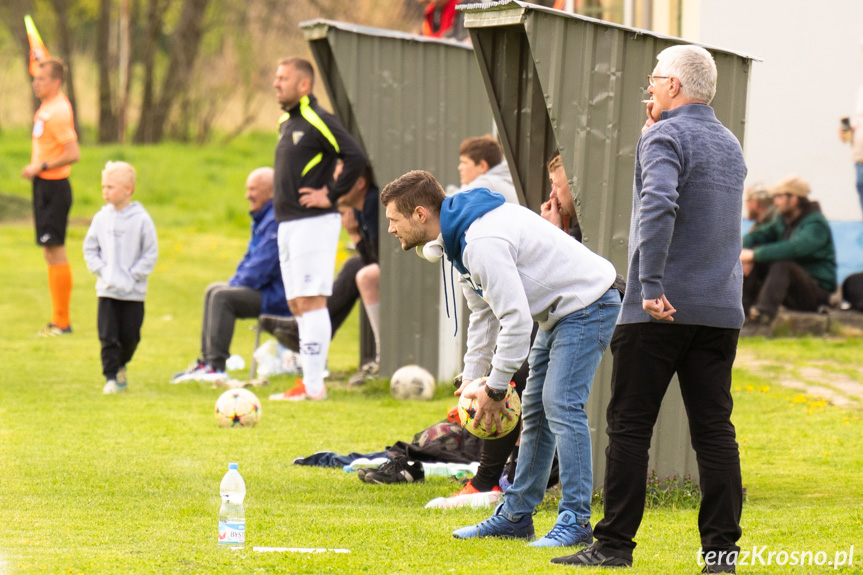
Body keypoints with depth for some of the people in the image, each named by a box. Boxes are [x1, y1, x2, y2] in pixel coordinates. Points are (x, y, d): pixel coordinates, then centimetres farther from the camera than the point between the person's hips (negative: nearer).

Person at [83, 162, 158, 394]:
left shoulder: (141, 219, -7)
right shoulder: (101, 218, 1)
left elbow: (150, 254, -4)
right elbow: (90, 249, 10)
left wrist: (134, 276, -11)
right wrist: (101, 270, -4)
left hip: (133, 291, -2)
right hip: (107, 288, 2)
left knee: (130, 335, 6)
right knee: (108, 335, -4)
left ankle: (121, 365, 32)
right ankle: (111, 377, 2)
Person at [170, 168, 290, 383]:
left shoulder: (276, 221, -19)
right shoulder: (262, 219, 16)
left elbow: (261, 268, -23)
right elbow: (250, 260, 22)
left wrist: (235, 285, -10)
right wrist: (233, 283, 5)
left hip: (277, 298, -11)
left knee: (222, 296, -22)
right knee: (214, 290, 15)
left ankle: (216, 366, -22)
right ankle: (206, 360, 10)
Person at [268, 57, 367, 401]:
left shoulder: (318, 121, -12)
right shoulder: (287, 122, 16)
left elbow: (356, 159, -20)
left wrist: (331, 196, -15)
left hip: (313, 223, -10)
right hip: (287, 224, 10)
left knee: (310, 302, -11)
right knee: (297, 305, 10)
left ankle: (313, 386, -11)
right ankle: (310, 382, 13)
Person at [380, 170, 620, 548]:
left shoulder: (483, 243, -28)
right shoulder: (460, 236, 5)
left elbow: (517, 319, -29)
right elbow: (484, 312, 13)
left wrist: (495, 389, -20)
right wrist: (472, 377, 6)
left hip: (587, 306, -11)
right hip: (557, 312, 11)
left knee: (561, 404, -17)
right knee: (535, 410, 12)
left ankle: (575, 521, -15)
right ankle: (516, 515, 18)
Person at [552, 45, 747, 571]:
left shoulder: (665, 137, -8)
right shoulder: (730, 144, 17)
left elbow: (659, 205, -25)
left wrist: (651, 285, -25)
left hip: (661, 308, -7)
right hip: (722, 309, 7)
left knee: (629, 427, 1)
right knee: (715, 429, 5)